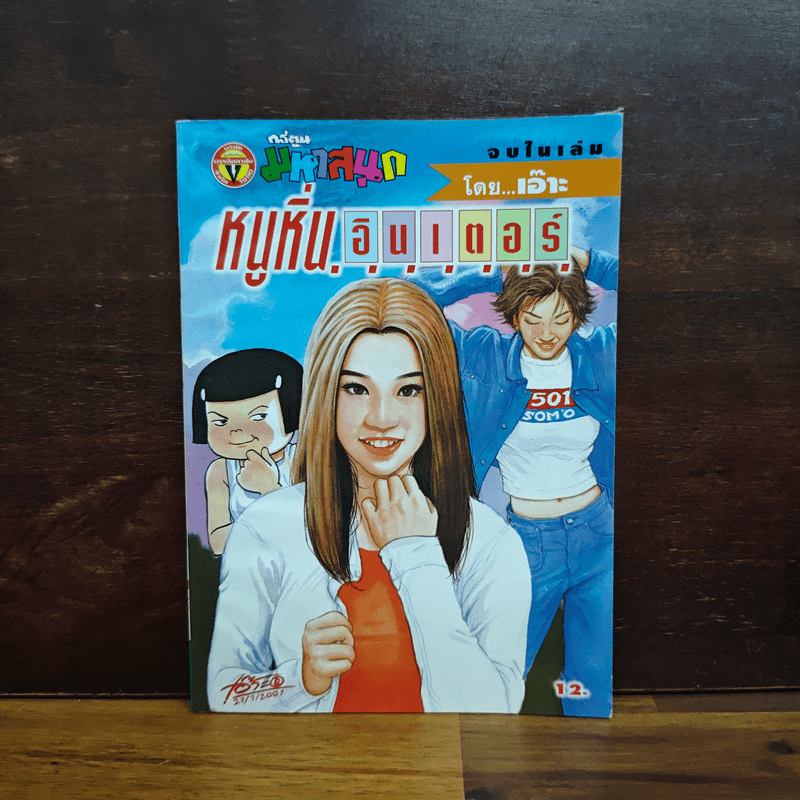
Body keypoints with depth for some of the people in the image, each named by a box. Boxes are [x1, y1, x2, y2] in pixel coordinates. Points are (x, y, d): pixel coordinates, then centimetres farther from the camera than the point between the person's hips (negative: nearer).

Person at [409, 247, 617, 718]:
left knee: (593, 687, 16)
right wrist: (498, 276, -12)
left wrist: (589, 264, -8)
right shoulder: (485, 356, -8)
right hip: (528, 539, -1)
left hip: (598, 535, 2)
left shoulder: (599, 355, -4)